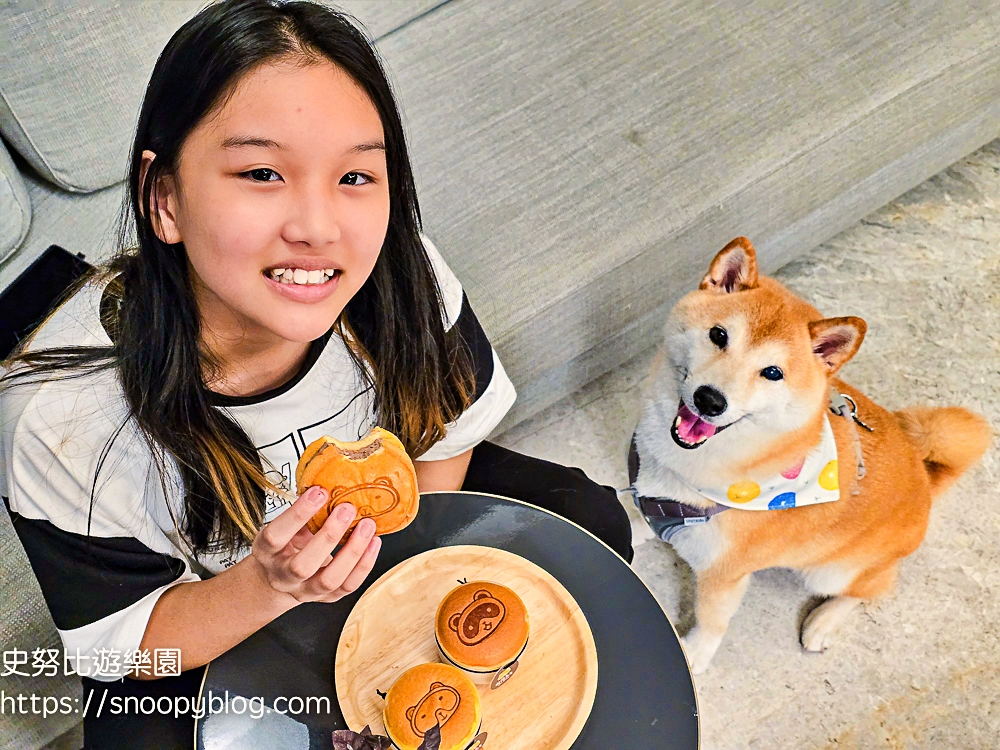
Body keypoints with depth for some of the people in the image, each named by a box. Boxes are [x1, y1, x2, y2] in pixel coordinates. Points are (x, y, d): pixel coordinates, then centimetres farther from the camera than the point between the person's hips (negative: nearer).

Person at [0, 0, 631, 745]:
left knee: (593, 521, -2)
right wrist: (267, 584, -38)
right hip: (211, 618, -1)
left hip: (383, 520, 2)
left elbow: (450, 427, -7)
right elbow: (127, 645, -20)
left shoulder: (401, 275, -28)